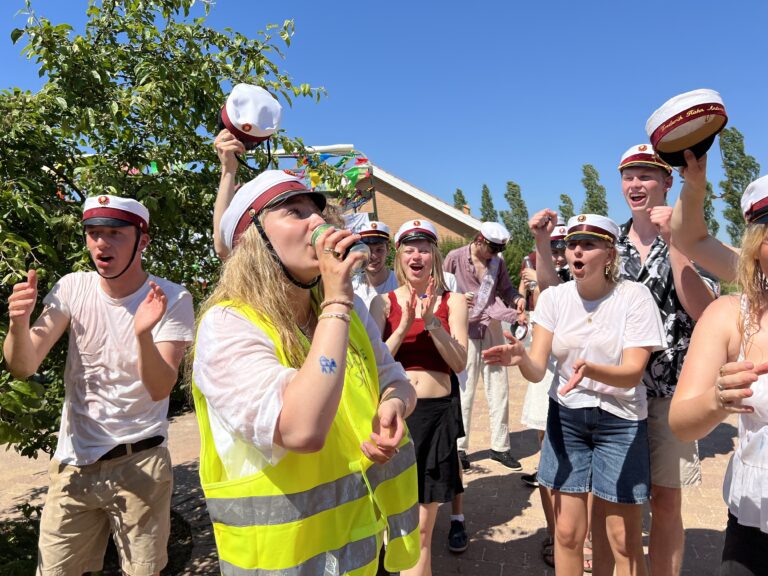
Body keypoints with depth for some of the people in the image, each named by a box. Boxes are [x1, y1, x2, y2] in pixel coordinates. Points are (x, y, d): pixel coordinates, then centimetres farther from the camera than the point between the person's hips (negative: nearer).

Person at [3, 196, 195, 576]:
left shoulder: (172, 300, -14)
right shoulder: (72, 288, -3)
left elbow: (160, 390, -22)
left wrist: (143, 334, -41)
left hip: (139, 463, -2)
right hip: (73, 461, 3)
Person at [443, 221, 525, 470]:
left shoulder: (498, 261, 5)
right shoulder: (455, 257, -6)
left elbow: (505, 288, 14)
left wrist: (517, 298, -7)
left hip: (492, 330, 4)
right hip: (465, 330, -4)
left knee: (499, 390, 8)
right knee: (465, 391, 2)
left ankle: (499, 446, 22)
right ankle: (459, 447, 16)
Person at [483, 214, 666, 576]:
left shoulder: (634, 296, -12)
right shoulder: (554, 297, -5)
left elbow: (633, 373, -20)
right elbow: (537, 370, -10)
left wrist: (589, 369, -40)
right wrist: (521, 358, -34)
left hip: (620, 420, -2)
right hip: (566, 415, 2)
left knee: (624, 540, 6)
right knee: (567, 532, 8)